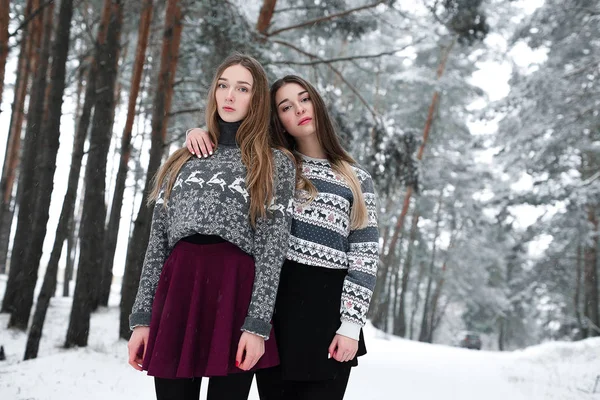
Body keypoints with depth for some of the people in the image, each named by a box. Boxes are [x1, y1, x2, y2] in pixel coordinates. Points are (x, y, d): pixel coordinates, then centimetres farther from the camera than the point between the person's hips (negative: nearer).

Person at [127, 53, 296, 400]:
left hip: (235, 293, -3)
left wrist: (257, 324, -11)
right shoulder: (183, 159, 18)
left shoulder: (277, 164, 8)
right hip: (175, 291, 3)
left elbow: (272, 248, -2)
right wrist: (142, 317, 6)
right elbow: (158, 241, 14)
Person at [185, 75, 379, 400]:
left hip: (327, 306, -1)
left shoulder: (357, 179, 8)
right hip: (274, 302, 1)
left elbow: (365, 256, 2)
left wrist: (351, 324, -7)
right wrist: (198, 135, 0)